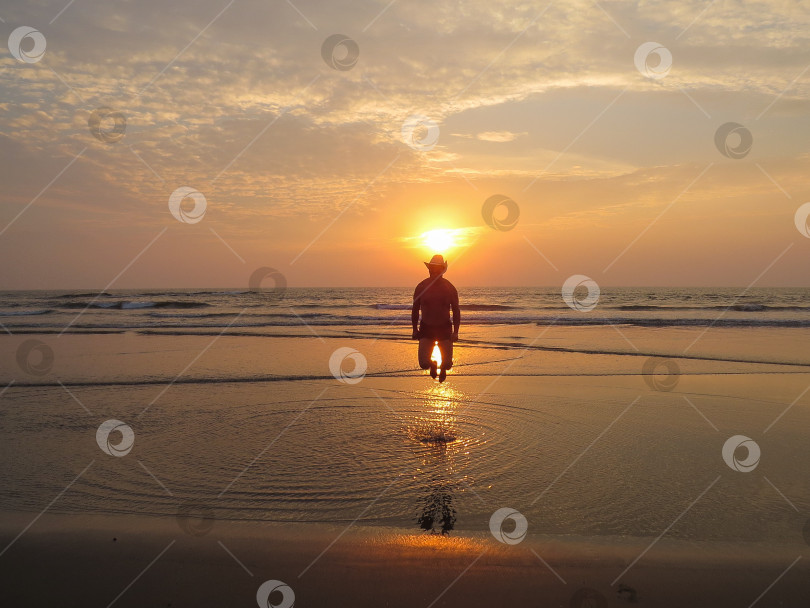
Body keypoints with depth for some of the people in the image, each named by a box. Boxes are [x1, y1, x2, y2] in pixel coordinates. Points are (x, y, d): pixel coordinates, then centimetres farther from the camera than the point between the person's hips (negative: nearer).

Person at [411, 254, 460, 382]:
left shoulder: (450, 288, -6)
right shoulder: (421, 287, -5)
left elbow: (456, 311, 0)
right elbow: (415, 309, 7)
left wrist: (455, 332, -9)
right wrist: (415, 329, 6)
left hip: (444, 328, 0)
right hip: (426, 328, 0)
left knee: (447, 364, -2)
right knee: (424, 364, -12)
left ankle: (443, 368, 38)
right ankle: (433, 365, 27)